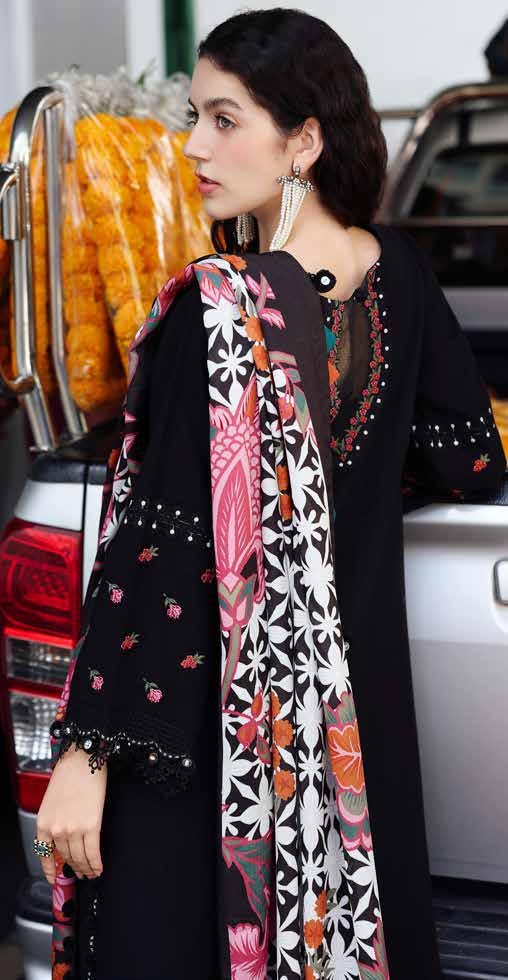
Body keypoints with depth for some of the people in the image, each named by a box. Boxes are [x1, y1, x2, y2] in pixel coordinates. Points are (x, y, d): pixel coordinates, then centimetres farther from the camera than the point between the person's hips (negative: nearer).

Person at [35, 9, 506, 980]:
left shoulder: (218, 311, -22)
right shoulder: (399, 275, -2)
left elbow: (158, 549, -22)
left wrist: (85, 751, -17)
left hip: (209, 714, -7)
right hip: (360, 707, 7)